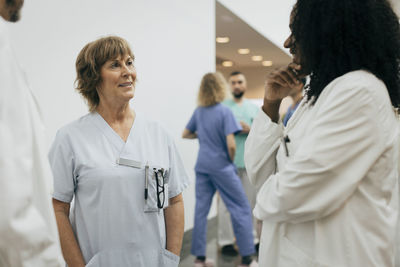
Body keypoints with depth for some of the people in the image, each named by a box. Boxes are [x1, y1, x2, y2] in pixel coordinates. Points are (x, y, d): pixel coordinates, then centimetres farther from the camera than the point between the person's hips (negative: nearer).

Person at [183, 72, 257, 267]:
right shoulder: (224, 112, -12)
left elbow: (185, 134, 18)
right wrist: (232, 161, -1)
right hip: (221, 167, -6)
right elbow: (231, 145, -17)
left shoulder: (198, 112, 6)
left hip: (202, 167, 6)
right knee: (241, 209, 4)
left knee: (201, 209, 9)